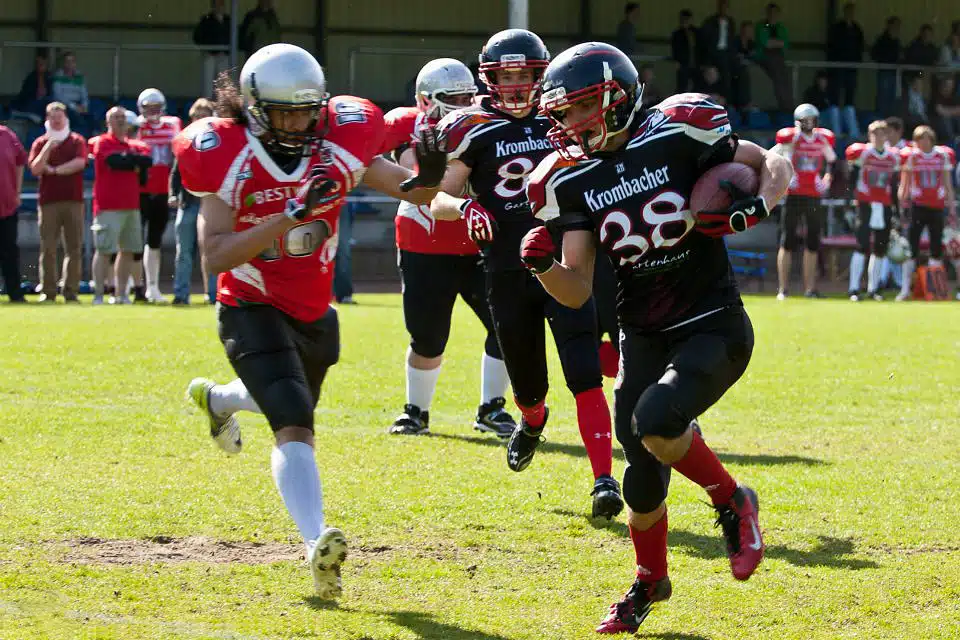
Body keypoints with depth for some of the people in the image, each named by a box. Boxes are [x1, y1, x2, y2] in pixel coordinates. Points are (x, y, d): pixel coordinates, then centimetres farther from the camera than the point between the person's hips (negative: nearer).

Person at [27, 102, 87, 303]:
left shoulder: (77, 141, 9)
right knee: (48, 249, -3)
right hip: (48, 201, 0)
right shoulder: (40, 143, 10)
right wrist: (48, 148, -13)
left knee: (74, 248, -2)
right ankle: (48, 292, -1)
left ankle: (71, 291, 1)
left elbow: (80, 162, -9)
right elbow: (35, 169, -3)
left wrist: (54, 170, -7)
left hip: (73, 201, 0)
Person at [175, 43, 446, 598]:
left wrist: (426, 178, -33)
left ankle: (217, 399, 63)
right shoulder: (228, 159, -21)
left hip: (313, 313, 6)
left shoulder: (339, 146, -13)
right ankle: (317, 543, -39)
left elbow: (413, 192, -7)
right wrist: (291, 216, -36)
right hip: (252, 310, -5)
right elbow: (217, 255, -26)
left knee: (293, 406, 31)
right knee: (295, 426, -25)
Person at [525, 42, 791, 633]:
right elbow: (577, 292, -2)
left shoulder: (678, 136, -12)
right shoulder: (572, 181, -1)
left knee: (655, 422, -28)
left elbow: (772, 165, 0)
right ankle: (650, 581, 32)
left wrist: (751, 209, -20)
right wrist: (543, 264, -23)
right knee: (644, 478, 4)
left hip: (714, 329, -4)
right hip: (643, 337, 4)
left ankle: (732, 503, 0)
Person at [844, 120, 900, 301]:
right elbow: (852, 177, -1)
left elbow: (894, 185, 16)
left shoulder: (893, 157, 10)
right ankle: (854, 289, -10)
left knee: (880, 249, 7)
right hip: (865, 204, -5)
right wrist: (853, 197, -14)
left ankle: (873, 289, 16)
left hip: (885, 206, 5)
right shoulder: (862, 153, -3)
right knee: (862, 247, -10)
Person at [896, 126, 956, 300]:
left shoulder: (943, 155, 5)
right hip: (917, 205, -2)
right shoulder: (910, 156, -1)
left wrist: (952, 209, 10)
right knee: (911, 247, -7)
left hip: (937, 206, 2)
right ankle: (905, 288, -6)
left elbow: (947, 185, 12)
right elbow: (904, 184, 3)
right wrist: (902, 206, -4)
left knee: (937, 247, 4)